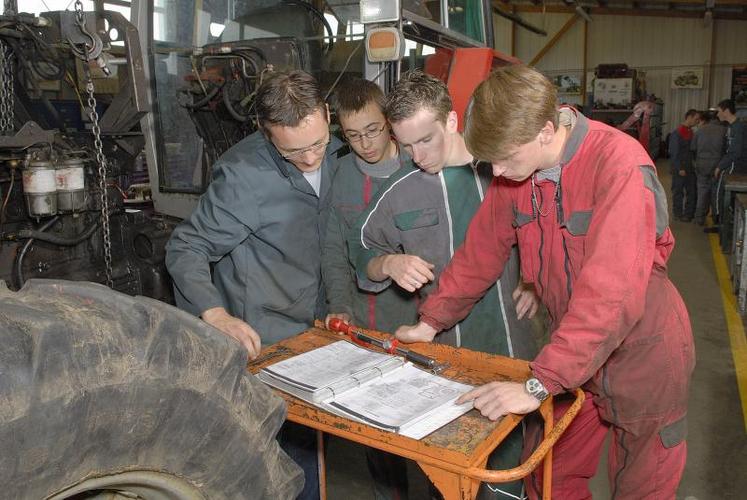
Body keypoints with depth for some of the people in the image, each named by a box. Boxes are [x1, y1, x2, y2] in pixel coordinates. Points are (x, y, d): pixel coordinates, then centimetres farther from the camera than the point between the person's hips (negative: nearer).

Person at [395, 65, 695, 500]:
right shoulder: (515, 167, -7)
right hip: (569, 348, 5)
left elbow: (612, 291, -34)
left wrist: (538, 385, -34)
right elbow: (480, 252, 3)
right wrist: (431, 322, 3)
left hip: (641, 353, -5)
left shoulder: (620, 163, -27)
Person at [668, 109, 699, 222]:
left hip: (690, 168, 8)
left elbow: (693, 149, 16)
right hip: (679, 169, -8)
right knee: (678, 192, 3)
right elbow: (674, 153, -16)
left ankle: (689, 213, 22)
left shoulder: (690, 132, 11)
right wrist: (680, 169, -18)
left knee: (692, 191, 11)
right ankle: (678, 214, 13)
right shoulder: (677, 133, -14)